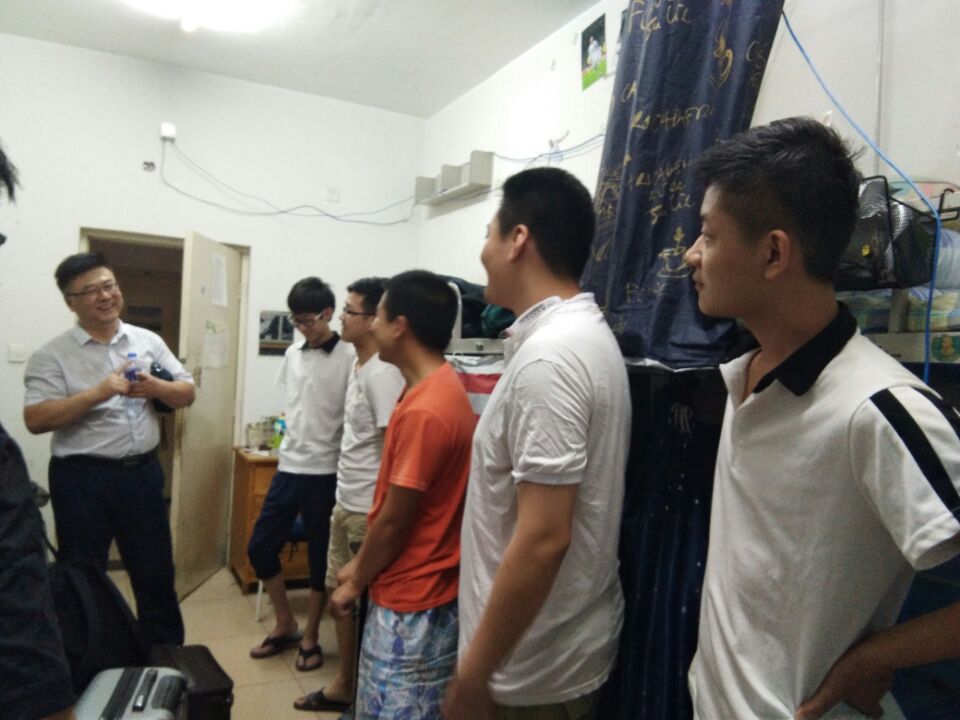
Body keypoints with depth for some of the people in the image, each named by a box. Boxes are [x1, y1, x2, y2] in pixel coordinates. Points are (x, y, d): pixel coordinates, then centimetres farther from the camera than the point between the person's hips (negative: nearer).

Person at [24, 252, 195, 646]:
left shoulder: (149, 341, 5)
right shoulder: (52, 355, -6)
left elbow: (187, 393, 7)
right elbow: (35, 420, -14)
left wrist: (156, 387, -14)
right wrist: (97, 393, -24)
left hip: (142, 472, 4)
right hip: (82, 478, -3)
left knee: (155, 570, 15)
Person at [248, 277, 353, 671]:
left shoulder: (348, 358, -11)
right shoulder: (292, 354, 9)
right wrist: (291, 445, 16)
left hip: (325, 471, -6)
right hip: (288, 465, 7)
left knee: (320, 557, 7)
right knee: (260, 546, 11)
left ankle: (309, 637, 26)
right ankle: (285, 626, 29)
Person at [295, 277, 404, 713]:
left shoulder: (382, 374, -21)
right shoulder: (358, 366, 10)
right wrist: (345, 498, 19)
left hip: (368, 511, -10)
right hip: (345, 503, 10)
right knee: (338, 592, 20)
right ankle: (344, 684, 39)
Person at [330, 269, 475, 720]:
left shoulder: (424, 409, -27)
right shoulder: (436, 387, 5)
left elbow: (394, 519, -20)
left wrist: (355, 583, -4)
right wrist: (360, 566, 14)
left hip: (412, 602, -9)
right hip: (411, 590, 9)